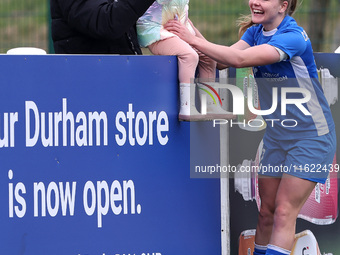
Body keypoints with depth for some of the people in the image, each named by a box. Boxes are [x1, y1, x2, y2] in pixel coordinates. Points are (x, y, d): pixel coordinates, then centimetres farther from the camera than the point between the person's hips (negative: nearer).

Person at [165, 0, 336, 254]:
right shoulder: (255, 32, 4)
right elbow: (224, 59, -11)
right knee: (267, 211, 7)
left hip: (311, 136, -7)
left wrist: (194, 40, -28)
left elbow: (239, 59, -31)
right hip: (276, 135, 7)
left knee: (284, 213, -10)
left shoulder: (293, 37, -22)